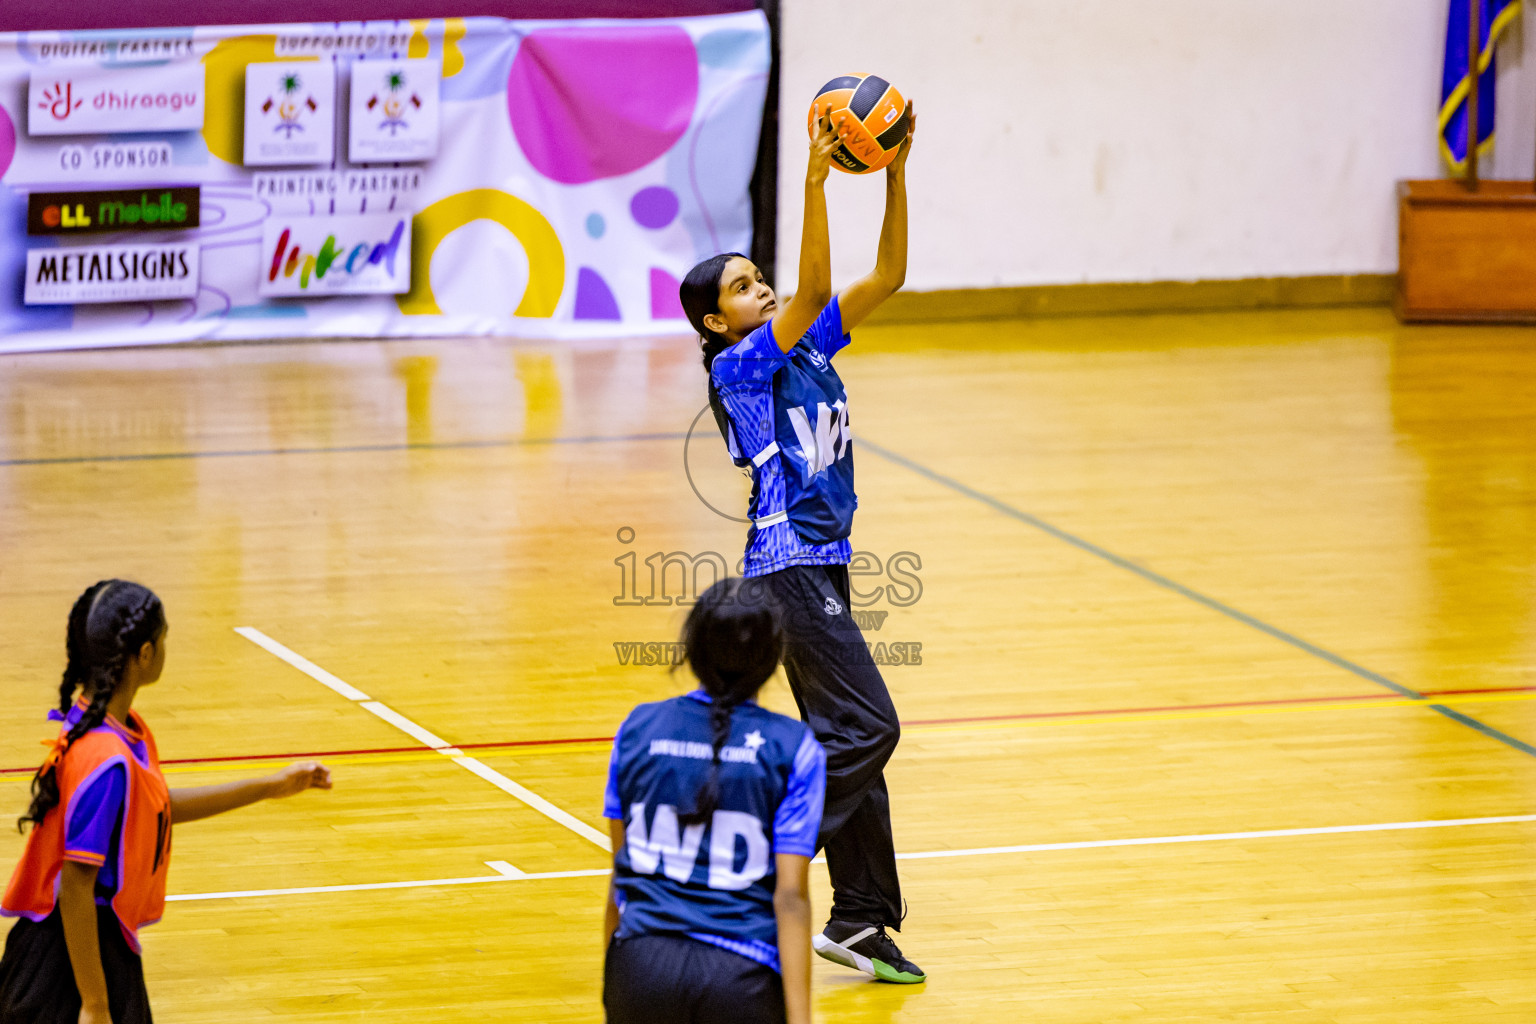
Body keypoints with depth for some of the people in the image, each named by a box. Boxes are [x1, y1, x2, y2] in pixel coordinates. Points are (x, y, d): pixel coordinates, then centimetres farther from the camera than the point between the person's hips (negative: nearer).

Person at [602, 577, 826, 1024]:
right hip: (741, 980, -2)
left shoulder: (638, 729, 7)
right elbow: (790, 897, -6)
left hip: (641, 970, 2)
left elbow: (620, 875, 13)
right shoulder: (792, 749, -1)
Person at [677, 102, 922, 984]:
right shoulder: (739, 365, -10)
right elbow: (813, 291, -25)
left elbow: (886, 277, 7)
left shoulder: (808, 349, 11)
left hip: (823, 562, 8)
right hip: (789, 563, -8)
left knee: (855, 739, 9)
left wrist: (895, 173, -3)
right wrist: (815, 179, -31)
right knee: (867, 725, -15)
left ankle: (861, 921, 14)